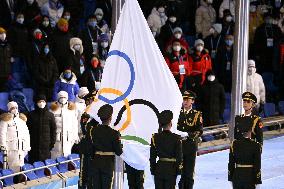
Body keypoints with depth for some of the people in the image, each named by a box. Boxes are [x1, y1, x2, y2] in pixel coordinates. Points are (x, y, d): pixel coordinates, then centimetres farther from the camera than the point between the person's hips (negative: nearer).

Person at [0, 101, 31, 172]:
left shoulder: (22, 119, 20)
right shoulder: (6, 119, 2)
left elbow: (26, 134, 21)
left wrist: (28, 146, 14)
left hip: (21, 148, 5)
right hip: (11, 147, -5)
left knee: (20, 165, 1)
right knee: (12, 166, -11)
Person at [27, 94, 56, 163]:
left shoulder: (50, 115, 6)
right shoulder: (31, 115, 5)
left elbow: (53, 129, 9)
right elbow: (28, 129, 5)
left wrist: (52, 142, 2)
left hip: (46, 144, 0)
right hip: (34, 145, 0)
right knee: (33, 162, -2)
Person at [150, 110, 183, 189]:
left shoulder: (155, 138, -2)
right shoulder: (176, 138, -8)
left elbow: (152, 157, 2)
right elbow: (179, 157, -7)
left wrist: (153, 172, 9)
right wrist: (179, 173, 0)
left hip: (159, 170, 2)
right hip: (171, 169, -2)